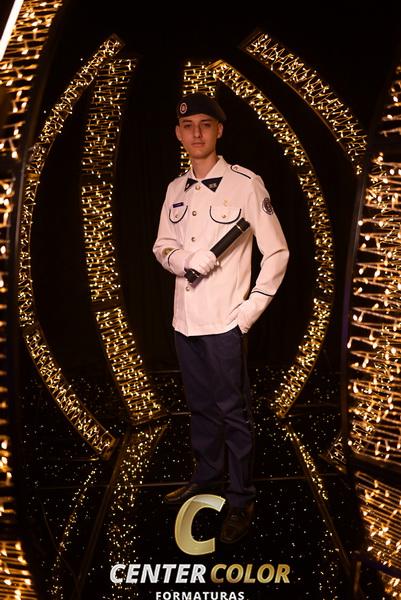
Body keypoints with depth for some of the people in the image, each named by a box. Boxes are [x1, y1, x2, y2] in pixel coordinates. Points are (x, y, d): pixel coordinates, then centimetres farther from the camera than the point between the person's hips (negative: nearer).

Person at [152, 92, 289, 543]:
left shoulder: (246, 184, -8)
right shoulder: (176, 189, 10)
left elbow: (277, 252, -6)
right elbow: (162, 247, 13)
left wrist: (252, 309, -11)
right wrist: (184, 260, -10)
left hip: (225, 322, -6)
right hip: (185, 319, 6)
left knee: (233, 411, 1)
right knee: (200, 405, 18)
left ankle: (241, 500, 15)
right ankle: (206, 478, 36)